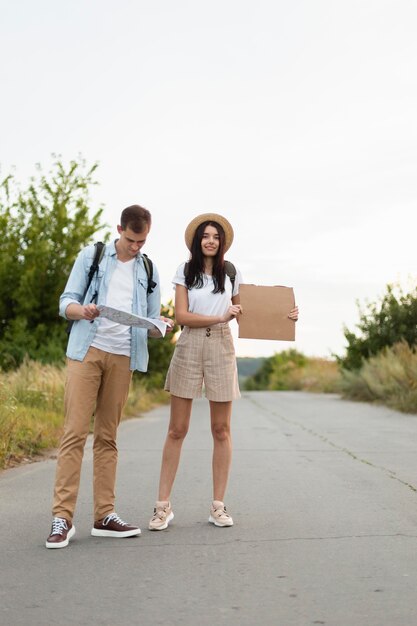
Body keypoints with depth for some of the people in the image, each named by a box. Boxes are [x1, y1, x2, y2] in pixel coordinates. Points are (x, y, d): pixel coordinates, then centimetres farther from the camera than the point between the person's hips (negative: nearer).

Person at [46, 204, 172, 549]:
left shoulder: (148, 271, 17)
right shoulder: (91, 256, 8)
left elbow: (152, 323, 16)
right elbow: (66, 302, 4)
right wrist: (82, 310, -19)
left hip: (122, 358, 3)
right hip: (87, 351, -3)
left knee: (107, 437, 7)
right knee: (75, 432, -9)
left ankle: (105, 515, 10)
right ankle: (63, 517, -8)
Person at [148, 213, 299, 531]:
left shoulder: (232, 273, 10)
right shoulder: (185, 272, 6)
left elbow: (242, 312, 15)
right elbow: (181, 315, -2)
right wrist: (220, 316, -11)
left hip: (221, 347, 1)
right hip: (189, 347, -1)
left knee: (221, 430, 3)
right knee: (177, 430, -1)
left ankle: (218, 505, 12)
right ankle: (163, 505, 5)